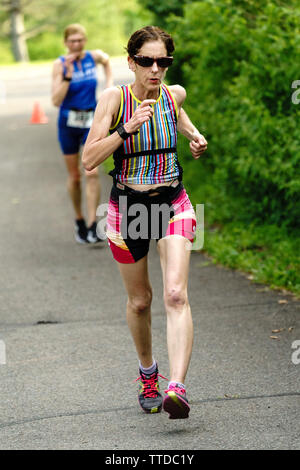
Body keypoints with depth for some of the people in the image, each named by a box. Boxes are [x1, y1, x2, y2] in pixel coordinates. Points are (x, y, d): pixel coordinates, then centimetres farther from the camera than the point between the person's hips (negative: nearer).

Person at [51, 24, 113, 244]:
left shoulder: (94, 56, -3)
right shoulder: (60, 64, -10)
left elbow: (107, 61, 24)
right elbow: (56, 100, -18)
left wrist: (110, 85, 11)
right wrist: (68, 75, -26)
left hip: (91, 122, 1)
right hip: (68, 123, -1)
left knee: (92, 173, -13)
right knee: (74, 176, 9)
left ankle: (93, 226, -15)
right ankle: (79, 220, 28)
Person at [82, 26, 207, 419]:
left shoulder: (175, 94, -1)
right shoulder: (113, 99, -10)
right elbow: (89, 160, -15)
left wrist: (193, 133, 8)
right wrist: (127, 128, -26)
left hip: (173, 204, 1)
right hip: (127, 206, -1)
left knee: (176, 295, -19)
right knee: (140, 301, 12)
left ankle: (177, 388, -29)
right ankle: (147, 372, 38)